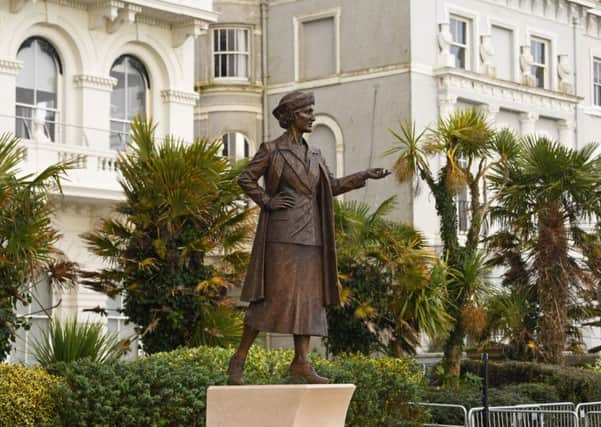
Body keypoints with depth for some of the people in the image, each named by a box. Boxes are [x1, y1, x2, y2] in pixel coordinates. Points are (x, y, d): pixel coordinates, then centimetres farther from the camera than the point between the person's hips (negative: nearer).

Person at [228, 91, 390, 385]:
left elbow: (332, 186, 19)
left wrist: (364, 176, 11)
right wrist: (267, 201, -11)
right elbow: (245, 179, -1)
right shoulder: (271, 149, -2)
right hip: (282, 232, -7)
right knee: (273, 295, -9)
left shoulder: (313, 154, 16)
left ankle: (301, 363, 2)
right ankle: (239, 358, -1)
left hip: (310, 236, 7)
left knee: (310, 297, 1)